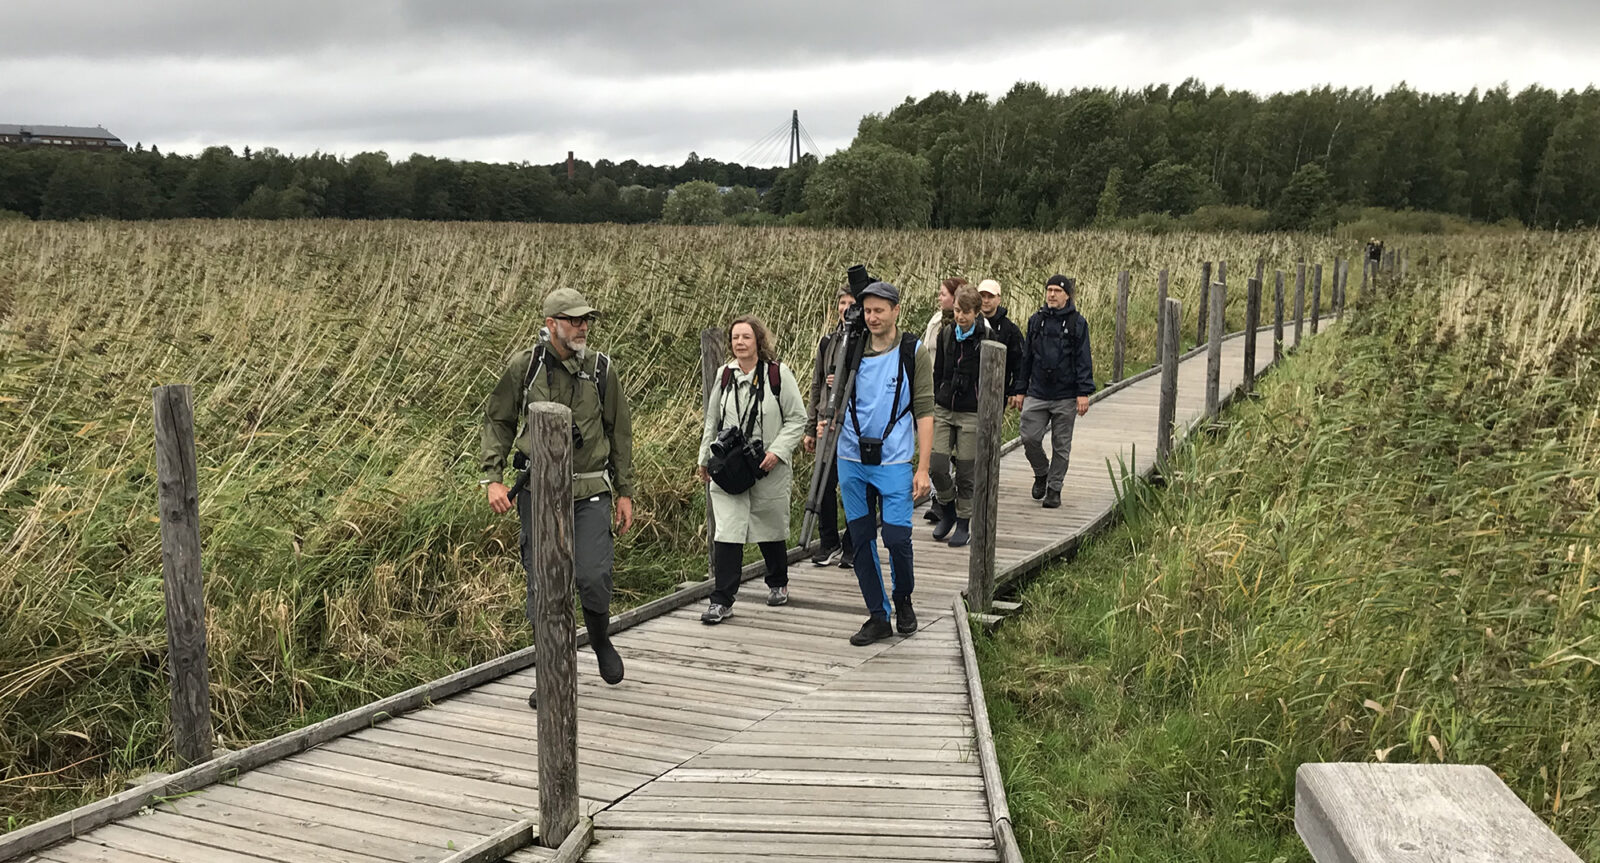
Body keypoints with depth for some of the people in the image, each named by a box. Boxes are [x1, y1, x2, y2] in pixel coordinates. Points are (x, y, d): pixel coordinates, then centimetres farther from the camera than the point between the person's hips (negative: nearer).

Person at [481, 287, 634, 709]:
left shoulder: (602, 369, 2)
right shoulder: (524, 366, -1)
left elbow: (620, 432, 9)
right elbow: (497, 422, 8)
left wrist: (625, 492, 8)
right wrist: (493, 478, -3)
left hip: (591, 491, 0)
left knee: (593, 576, -9)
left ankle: (600, 639, 24)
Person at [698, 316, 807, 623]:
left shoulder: (778, 373, -7)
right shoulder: (725, 375, 6)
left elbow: (797, 419, -4)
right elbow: (712, 421, 17)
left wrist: (777, 451, -15)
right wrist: (705, 459, 16)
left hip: (769, 470, -2)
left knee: (771, 528, 14)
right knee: (727, 532, -7)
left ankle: (778, 584, 38)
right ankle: (722, 601, -4)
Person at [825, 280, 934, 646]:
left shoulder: (913, 352, -1)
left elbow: (924, 412, -3)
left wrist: (923, 468, -10)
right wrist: (827, 421, -9)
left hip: (895, 461, -3)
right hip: (852, 459, 3)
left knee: (897, 537, -7)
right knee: (861, 538, 6)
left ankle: (903, 601, 21)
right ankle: (878, 616, 17)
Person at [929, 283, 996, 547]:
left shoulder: (988, 337, -6)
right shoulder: (946, 334, 6)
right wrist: (932, 406, 10)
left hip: (972, 414, -3)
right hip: (944, 410, 3)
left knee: (966, 471, 1)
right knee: (937, 466, -4)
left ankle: (963, 523, 17)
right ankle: (947, 510, 21)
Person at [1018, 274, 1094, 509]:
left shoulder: (1077, 323, -2)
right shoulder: (1036, 320, 8)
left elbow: (1083, 360, -3)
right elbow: (1027, 356, 14)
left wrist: (1084, 393, -11)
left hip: (1066, 396, -2)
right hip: (1037, 393, 3)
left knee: (1061, 446, 5)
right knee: (1029, 438, -5)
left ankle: (1054, 488, 18)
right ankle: (1041, 474, 22)